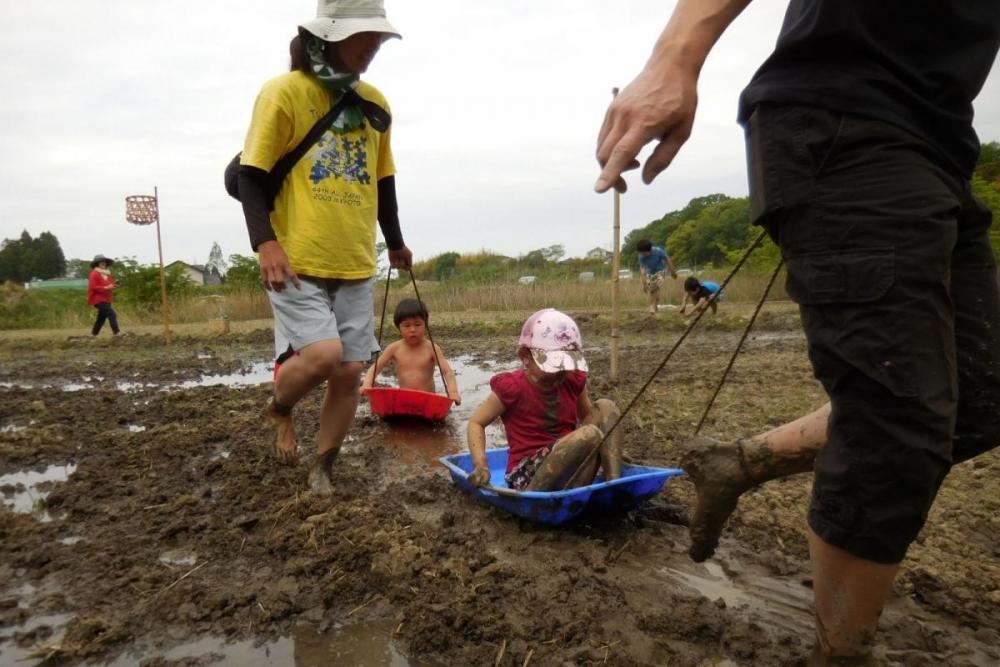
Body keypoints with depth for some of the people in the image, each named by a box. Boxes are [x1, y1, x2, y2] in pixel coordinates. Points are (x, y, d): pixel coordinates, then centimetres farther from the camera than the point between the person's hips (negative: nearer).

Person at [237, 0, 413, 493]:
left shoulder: (374, 103, 12)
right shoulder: (284, 92, -5)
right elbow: (252, 175, -7)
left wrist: (395, 243, 26)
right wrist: (265, 241, -21)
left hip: (355, 265, 6)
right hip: (297, 262, -5)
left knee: (349, 371, 4)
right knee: (322, 354, -20)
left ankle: (322, 471, 24)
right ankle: (280, 409, 16)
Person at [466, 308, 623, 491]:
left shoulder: (573, 382, 5)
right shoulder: (513, 388, -13)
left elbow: (587, 416, 24)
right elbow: (476, 423, -3)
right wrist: (480, 465, -17)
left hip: (570, 477, 7)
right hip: (529, 476, -7)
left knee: (605, 407, -4)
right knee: (590, 435, -29)